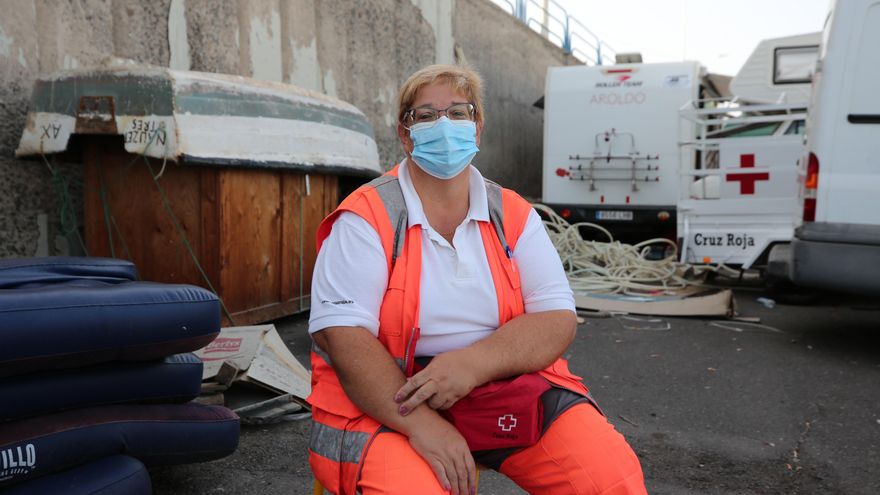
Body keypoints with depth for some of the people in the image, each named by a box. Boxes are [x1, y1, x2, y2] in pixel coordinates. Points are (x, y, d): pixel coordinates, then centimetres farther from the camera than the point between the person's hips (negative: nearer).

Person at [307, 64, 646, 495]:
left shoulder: (514, 215, 5)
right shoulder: (366, 217, -6)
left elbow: (557, 321, -2)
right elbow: (342, 334, -14)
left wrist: (472, 364, -20)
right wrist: (422, 425, -24)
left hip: (507, 388, 3)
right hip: (387, 403, -2)